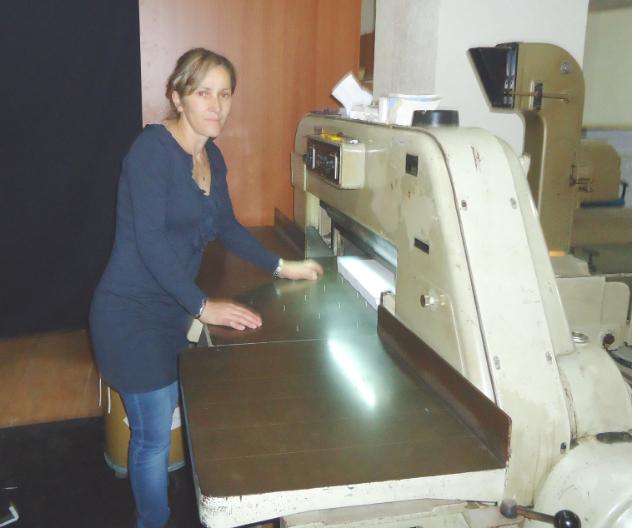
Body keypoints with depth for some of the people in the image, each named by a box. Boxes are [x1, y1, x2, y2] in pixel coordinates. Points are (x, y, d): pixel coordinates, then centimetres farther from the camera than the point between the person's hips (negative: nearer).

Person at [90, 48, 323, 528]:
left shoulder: (212, 157, 7)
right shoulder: (153, 147, -17)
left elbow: (226, 227, 19)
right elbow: (150, 239, -23)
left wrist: (282, 268, 17)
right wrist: (203, 305, -23)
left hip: (173, 309, 7)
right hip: (133, 313, -7)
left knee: (164, 424, 15)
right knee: (154, 436, 0)